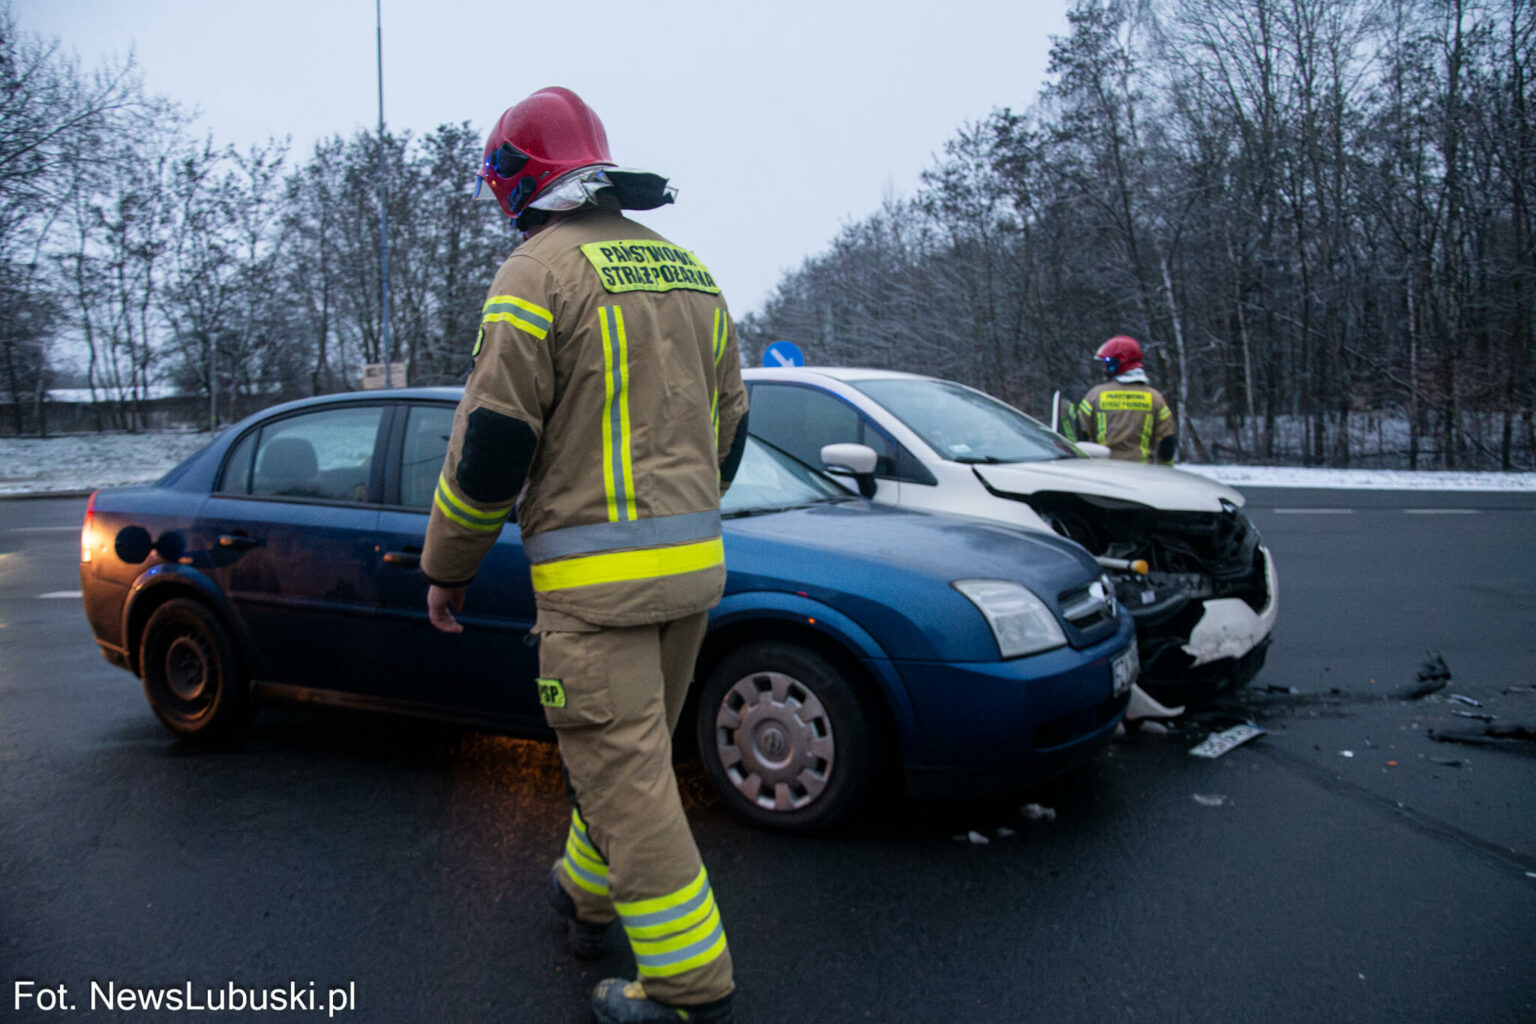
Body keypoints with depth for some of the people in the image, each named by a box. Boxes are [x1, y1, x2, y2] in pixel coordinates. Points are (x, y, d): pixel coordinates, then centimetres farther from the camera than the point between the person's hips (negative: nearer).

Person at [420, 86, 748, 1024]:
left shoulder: (540, 269, -9)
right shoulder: (687, 268, 14)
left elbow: (492, 442, -12)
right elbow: (729, 426, 19)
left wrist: (447, 567, 1)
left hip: (596, 576, -8)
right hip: (693, 562, 8)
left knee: (624, 774, 0)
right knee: (628, 754, 22)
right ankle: (587, 897, 41)